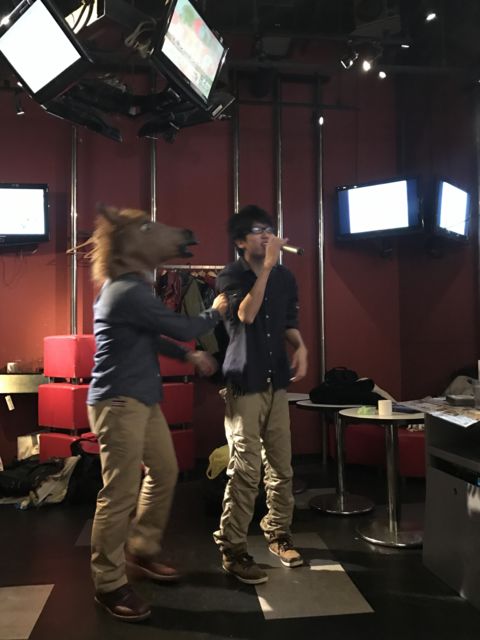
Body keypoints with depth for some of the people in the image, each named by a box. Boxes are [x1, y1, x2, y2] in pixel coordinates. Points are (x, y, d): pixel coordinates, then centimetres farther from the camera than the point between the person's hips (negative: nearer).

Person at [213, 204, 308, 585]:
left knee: (281, 465, 11)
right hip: (244, 384, -5)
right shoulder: (230, 277, -5)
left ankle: (278, 533, 29)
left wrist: (300, 346, 0)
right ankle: (233, 549, 5)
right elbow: (245, 315, -23)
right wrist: (266, 267, -23)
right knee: (246, 470, -8)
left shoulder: (285, 278, 9)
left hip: (276, 382, 5)